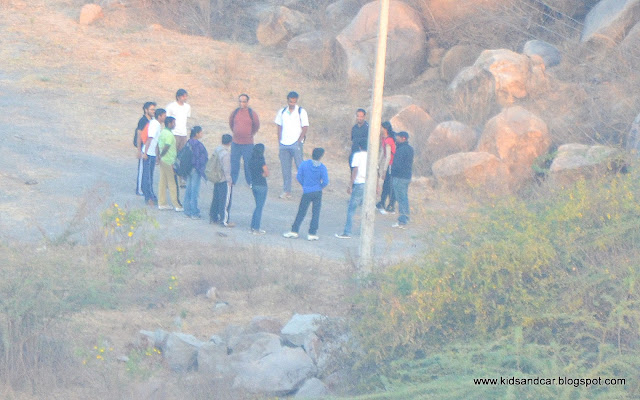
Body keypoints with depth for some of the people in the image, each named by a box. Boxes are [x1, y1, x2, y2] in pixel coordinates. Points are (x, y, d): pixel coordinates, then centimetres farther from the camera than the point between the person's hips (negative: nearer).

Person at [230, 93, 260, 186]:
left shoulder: (252, 114, -6)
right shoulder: (235, 112, 1)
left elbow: (257, 126, 9)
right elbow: (231, 122, 19)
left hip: (248, 143, -3)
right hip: (236, 142, 3)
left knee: (248, 163, 1)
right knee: (234, 162, 8)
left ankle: (250, 181, 13)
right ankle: (232, 180, 20)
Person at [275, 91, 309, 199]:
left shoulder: (301, 112, -1)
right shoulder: (282, 112, 11)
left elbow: (305, 128, -2)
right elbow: (279, 127, 15)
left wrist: (299, 141, -10)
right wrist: (280, 141, 5)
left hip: (296, 143, -4)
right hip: (284, 144, 4)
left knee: (300, 166, -8)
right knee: (285, 168, 5)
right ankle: (286, 191, 9)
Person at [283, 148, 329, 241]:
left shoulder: (304, 164, -5)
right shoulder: (322, 167, -7)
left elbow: (299, 176, -1)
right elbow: (325, 181, -11)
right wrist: (320, 187, 10)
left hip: (307, 192, 0)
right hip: (318, 193, 0)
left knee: (301, 213, 8)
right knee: (315, 213, 6)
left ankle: (294, 231, 10)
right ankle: (312, 234, 6)